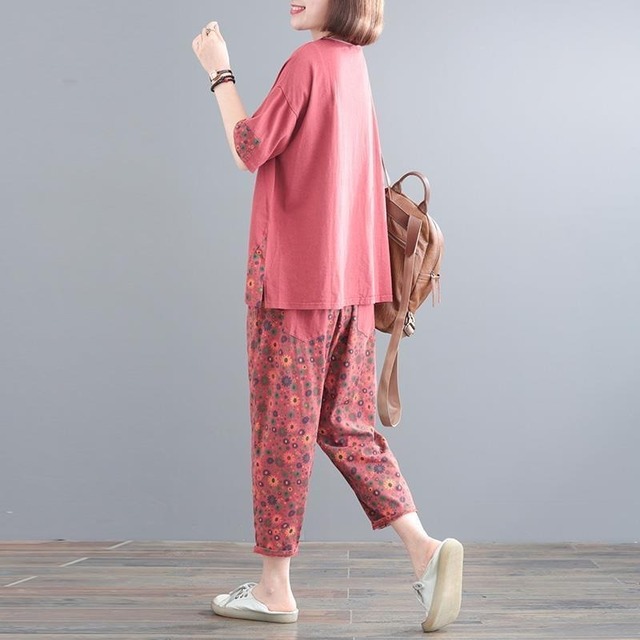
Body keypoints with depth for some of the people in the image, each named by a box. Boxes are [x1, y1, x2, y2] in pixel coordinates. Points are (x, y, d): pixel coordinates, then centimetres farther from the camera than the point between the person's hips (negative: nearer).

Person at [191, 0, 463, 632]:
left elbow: (249, 150, -12)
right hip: (350, 279, 8)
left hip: (293, 276, -8)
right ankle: (424, 548, 2)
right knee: (345, 426, 12)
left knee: (282, 428, 0)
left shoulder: (309, 61, -11)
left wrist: (219, 71, -2)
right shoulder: (353, 64, 16)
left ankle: (274, 587, 11)